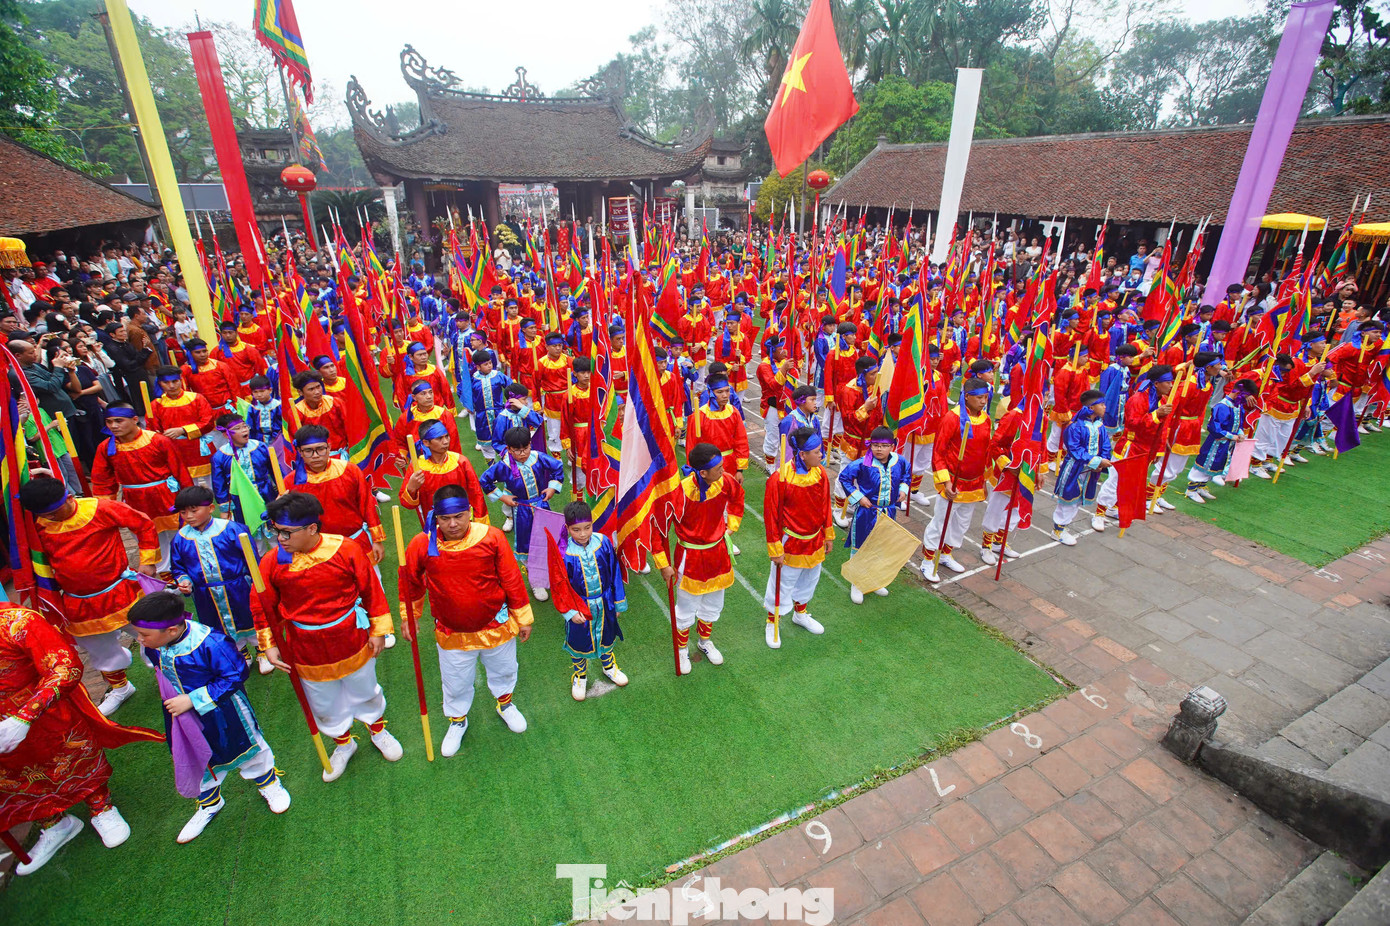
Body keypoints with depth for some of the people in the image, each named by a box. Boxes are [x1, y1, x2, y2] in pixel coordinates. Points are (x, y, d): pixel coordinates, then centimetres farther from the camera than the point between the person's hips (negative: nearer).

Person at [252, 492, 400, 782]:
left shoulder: (346, 551, -21)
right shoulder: (272, 562, -15)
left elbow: (371, 590, -9)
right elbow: (262, 607, 0)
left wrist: (379, 630, -5)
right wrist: (269, 645, -1)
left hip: (351, 640, -1)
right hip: (307, 650, 2)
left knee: (364, 691, 21)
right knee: (324, 703, 21)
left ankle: (378, 730, 51)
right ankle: (343, 743, 50)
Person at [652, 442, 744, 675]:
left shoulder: (724, 482, -15)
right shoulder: (682, 492, -30)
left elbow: (738, 495, 12)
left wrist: (732, 525, 8)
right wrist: (664, 565, -19)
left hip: (718, 551, 5)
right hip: (691, 557, -5)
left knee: (713, 604, 23)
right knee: (686, 609, 14)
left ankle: (705, 641, 49)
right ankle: (681, 649, 40)